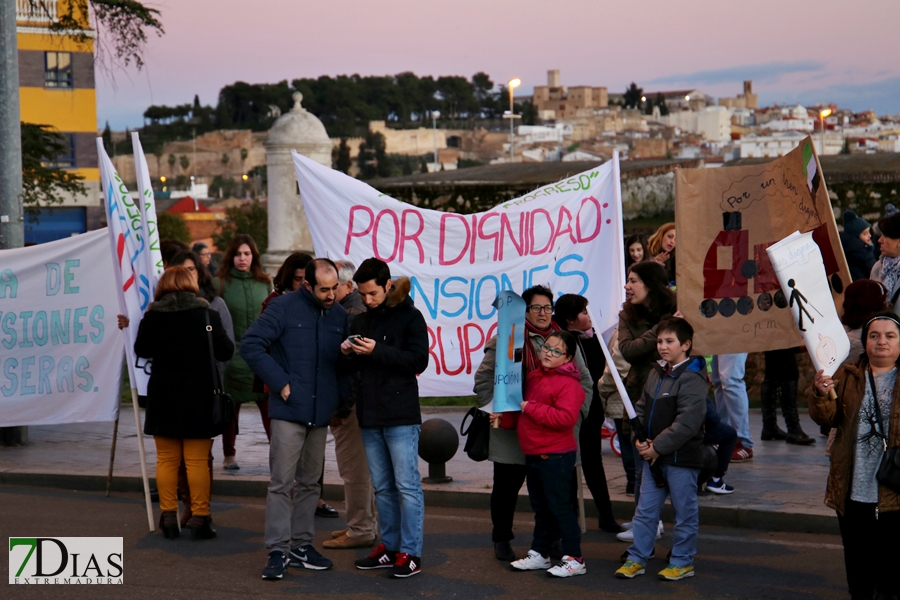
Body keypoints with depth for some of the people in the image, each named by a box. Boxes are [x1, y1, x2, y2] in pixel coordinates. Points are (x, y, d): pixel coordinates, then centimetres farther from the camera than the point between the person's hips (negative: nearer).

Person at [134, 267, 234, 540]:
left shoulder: (153, 315, -5)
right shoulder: (206, 314, -8)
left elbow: (141, 350, 7)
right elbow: (225, 351, -3)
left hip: (163, 396, 1)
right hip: (199, 395, -1)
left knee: (167, 459, 11)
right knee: (197, 460, 4)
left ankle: (168, 516, 11)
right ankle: (199, 518, 3)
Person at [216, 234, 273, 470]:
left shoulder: (264, 283, 8)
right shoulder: (222, 283, 0)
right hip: (233, 352, -1)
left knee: (269, 405, -7)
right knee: (231, 406, 6)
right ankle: (229, 456, 16)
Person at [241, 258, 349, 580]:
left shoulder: (339, 315, 8)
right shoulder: (284, 308, -7)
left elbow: (345, 361, 17)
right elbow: (251, 344, -11)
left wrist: (340, 398, 4)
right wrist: (279, 382, -13)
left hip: (321, 413, 5)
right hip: (289, 410, -5)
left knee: (309, 483, 12)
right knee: (282, 482, -6)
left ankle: (302, 545, 20)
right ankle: (278, 551, -3)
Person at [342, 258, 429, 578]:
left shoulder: (409, 317, -4)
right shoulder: (360, 321, 15)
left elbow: (419, 360, -12)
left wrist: (377, 351, -19)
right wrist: (349, 354, -2)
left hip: (400, 415, -7)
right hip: (369, 414, 7)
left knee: (407, 485, -5)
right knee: (382, 486, 12)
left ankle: (410, 553, -2)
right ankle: (390, 547, 20)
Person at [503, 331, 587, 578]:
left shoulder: (569, 384, -15)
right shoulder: (534, 376, 14)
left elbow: (566, 418, -27)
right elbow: (523, 410, 29)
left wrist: (531, 408, -22)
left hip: (556, 455, -9)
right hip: (532, 453, 9)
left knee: (560, 505, -5)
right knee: (540, 507, 17)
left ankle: (574, 559, 3)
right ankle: (539, 554, 27)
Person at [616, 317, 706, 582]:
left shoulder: (691, 379, -15)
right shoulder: (656, 373, 10)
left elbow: (687, 423, -22)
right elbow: (642, 409, 15)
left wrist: (658, 447, -19)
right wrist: (640, 440, -2)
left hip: (682, 459, -8)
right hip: (653, 456, 8)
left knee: (685, 511, 5)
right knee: (645, 509, 11)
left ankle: (683, 562, 16)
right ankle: (637, 558, 19)